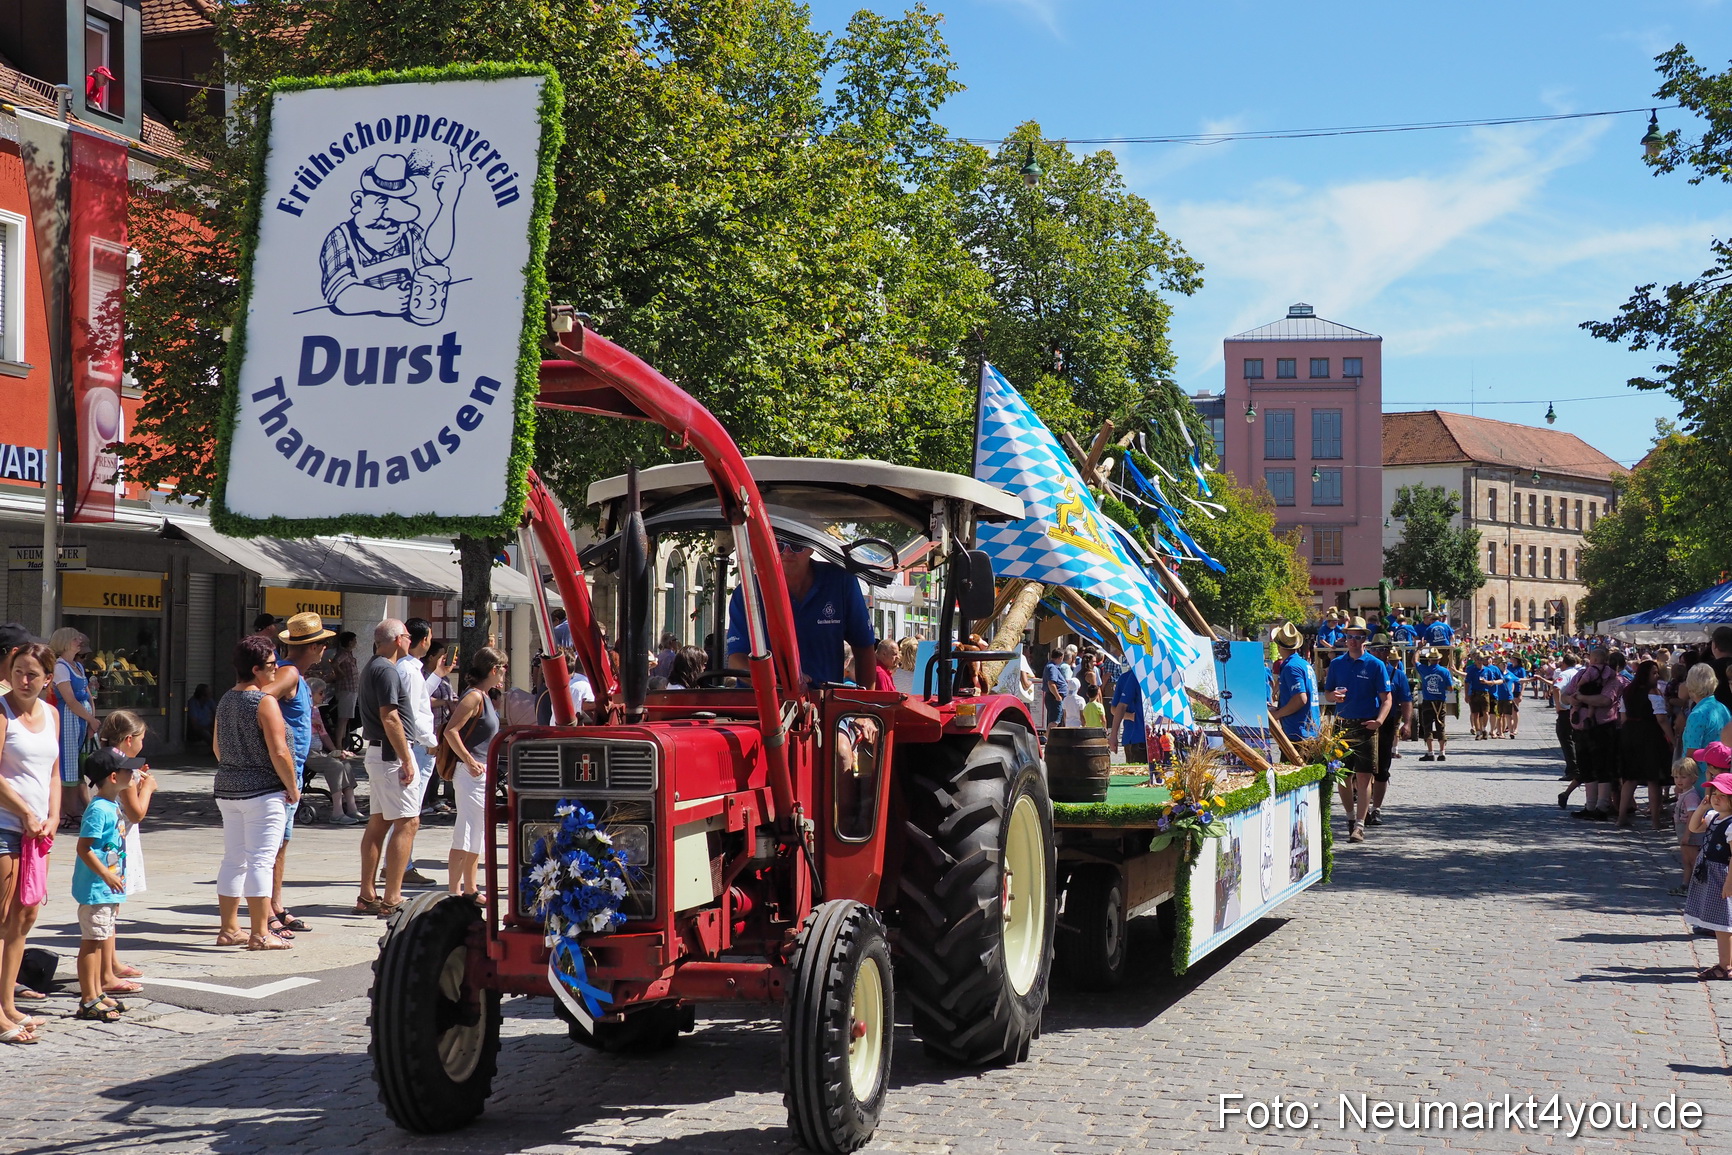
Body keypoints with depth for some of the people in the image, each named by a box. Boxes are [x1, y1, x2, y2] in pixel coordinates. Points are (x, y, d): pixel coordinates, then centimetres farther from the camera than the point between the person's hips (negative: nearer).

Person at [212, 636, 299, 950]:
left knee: (233, 860, 13)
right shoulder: (265, 702, -15)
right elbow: (279, 752, -19)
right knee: (261, 861, -4)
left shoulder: (225, 700, 9)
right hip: (263, 791, -8)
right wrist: (293, 787, -8)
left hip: (228, 790, 8)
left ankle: (229, 929, 19)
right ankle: (260, 934, -2)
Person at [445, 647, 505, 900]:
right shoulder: (474, 696, -15)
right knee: (466, 833, -8)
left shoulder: (485, 697, 13)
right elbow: (451, 731, -23)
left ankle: (470, 890, 25)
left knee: (478, 833, 16)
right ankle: (454, 891, -6)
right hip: (471, 772, -10)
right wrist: (470, 762, -24)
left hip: (482, 772, 10)